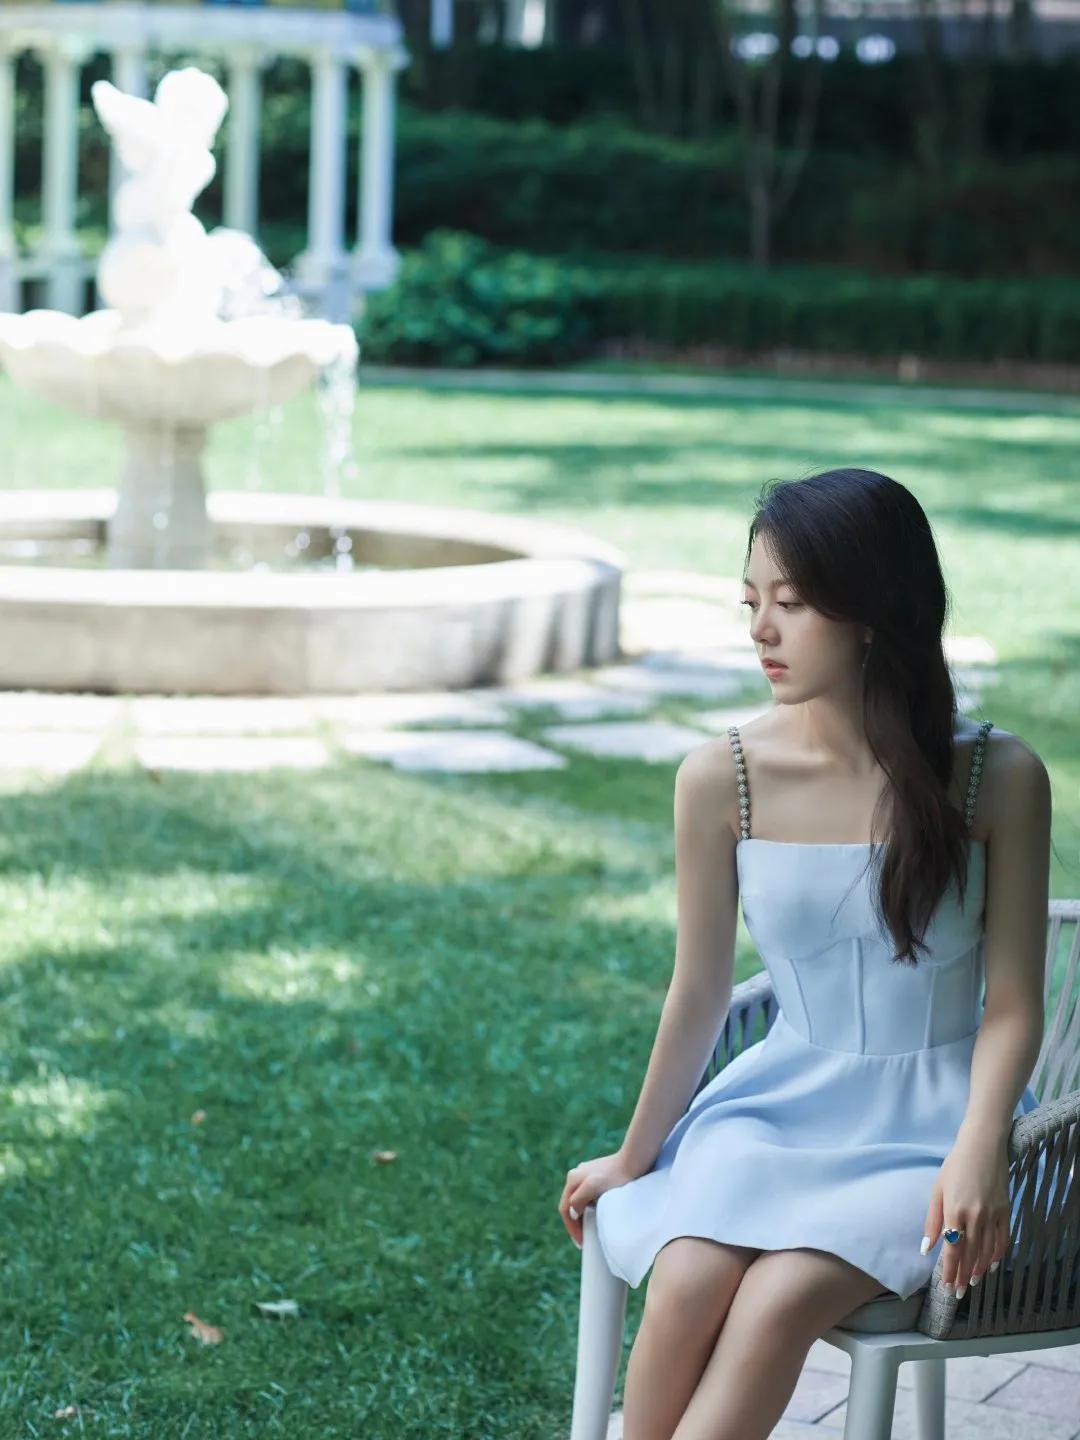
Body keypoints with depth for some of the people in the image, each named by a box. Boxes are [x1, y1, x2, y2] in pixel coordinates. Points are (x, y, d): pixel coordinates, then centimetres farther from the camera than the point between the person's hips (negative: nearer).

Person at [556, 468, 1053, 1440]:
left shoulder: (997, 778, -9)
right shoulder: (724, 778, -4)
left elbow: (1010, 1008, -6)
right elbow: (699, 994, 6)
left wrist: (977, 1152, -23)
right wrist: (633, 1161, 12)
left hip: (928, 1124, -2)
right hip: (780, 1104, 2)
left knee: (782, 1296, -29)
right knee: (687, 1282, -29)